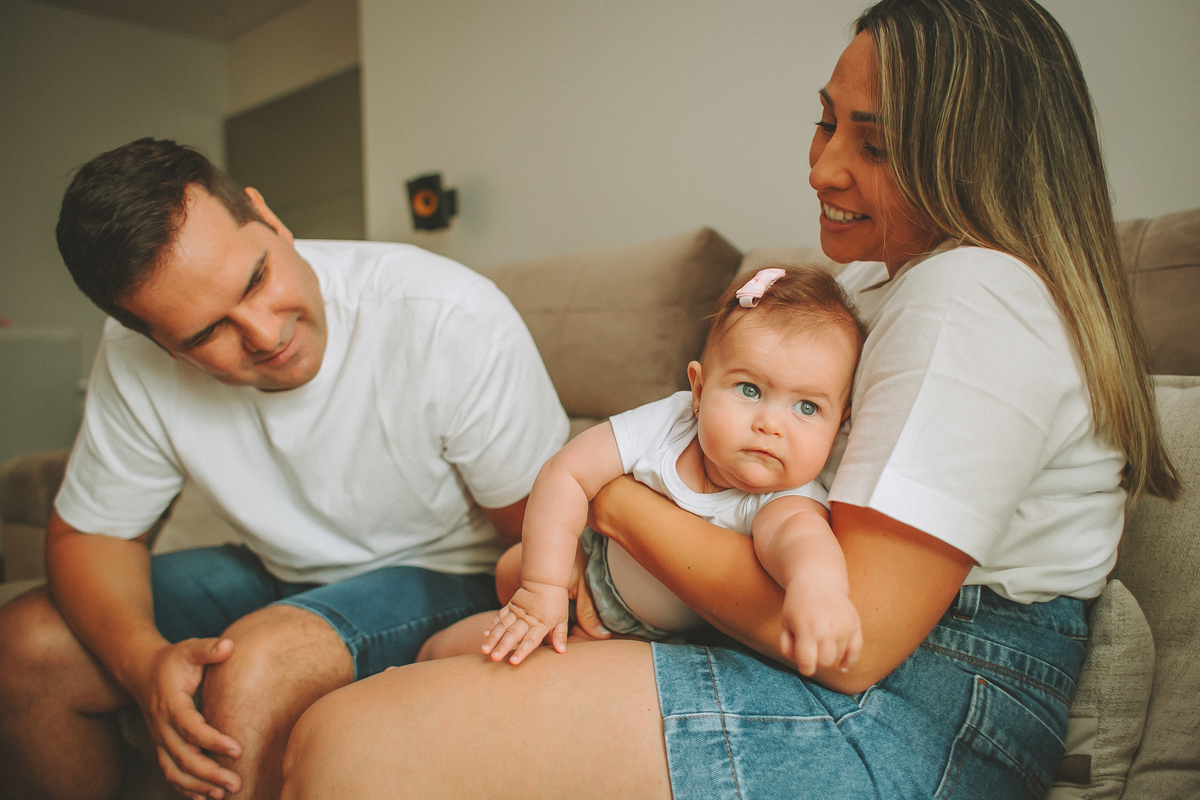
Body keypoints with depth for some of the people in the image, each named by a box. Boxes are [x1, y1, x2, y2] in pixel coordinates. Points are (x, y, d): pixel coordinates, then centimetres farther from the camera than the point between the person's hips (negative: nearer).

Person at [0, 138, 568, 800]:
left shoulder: (455, 321, -27)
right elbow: (88, 532, -2)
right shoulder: (136, 359, -14)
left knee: (254, 665, -32)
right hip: (282, 576, 5)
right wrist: (144, 661, -21)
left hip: (447, 574, -4)